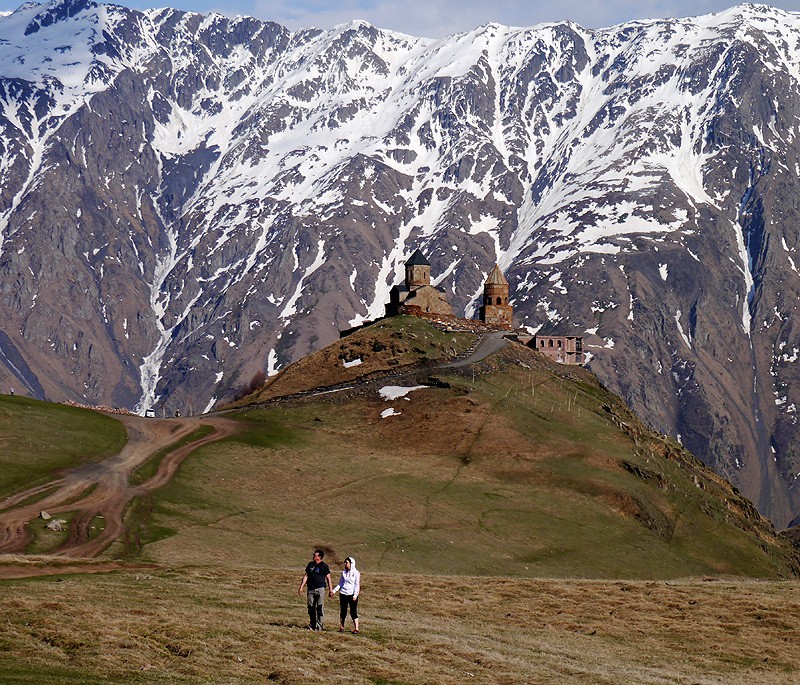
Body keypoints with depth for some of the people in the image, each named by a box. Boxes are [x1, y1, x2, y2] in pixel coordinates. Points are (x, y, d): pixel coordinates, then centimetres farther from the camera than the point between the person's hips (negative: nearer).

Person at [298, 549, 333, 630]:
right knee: (311, 608, 5)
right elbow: (306, 576, 17)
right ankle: (312, 625, 13)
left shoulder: (324, 566, -1)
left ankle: (319, 626, -2)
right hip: (310, 589, 5)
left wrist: (330, 590, -6)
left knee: (319, 608, -5)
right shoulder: (310, 564, 13)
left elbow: (328, 578, -1)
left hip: (320, 589, -5)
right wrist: (301, 587, 11)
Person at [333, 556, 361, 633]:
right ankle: (341, 627, 12)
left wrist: (355, 595, -12)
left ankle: (356, 628, -3)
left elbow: (357, 585, -3)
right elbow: (340, 584, 16)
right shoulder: (344, 573, 11)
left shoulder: (356, 573, -1)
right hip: (343, 594, 4)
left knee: (353, 612, -5)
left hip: (352, 595, -4)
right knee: (343, 611, 4)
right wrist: (334, 591, 4)